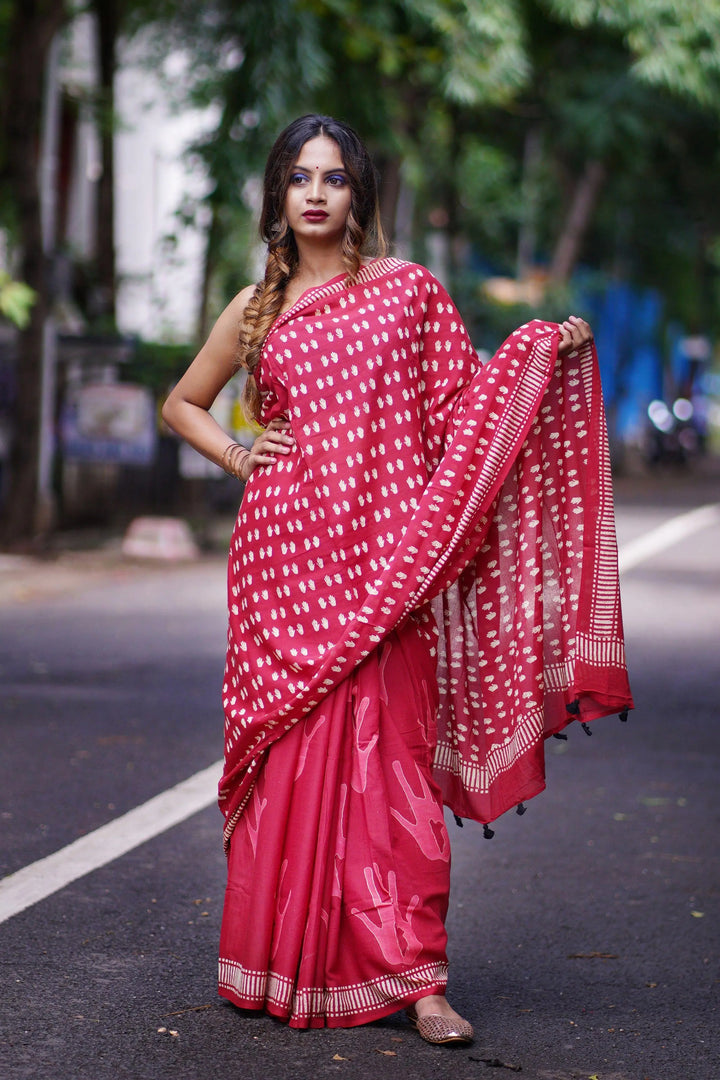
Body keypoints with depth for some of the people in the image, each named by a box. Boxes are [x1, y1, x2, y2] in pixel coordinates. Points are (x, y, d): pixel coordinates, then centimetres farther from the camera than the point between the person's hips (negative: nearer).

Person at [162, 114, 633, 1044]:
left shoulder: (407, 288, 8)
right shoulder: (257, 308, 12)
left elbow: (465, 401, 10)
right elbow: (182, 404, 24)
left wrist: (548, 350, -3)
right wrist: (237, 456, 7)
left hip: (382, 556, -2)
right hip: (285, 556, 2)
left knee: (387, 754, -7)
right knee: (289, 753, 1)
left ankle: (412, 974, -5)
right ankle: (282, 963, 11)